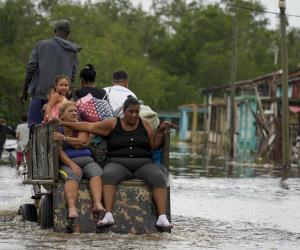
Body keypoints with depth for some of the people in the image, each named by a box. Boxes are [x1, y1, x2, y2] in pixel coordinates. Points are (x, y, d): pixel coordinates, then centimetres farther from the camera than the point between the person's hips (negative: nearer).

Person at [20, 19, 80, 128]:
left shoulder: (41, 45, 4)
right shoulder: (73, 51, 7)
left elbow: (30, 70, 1)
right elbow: (73, 77, 6)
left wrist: (24, 91, 9)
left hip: (40, 94, -1)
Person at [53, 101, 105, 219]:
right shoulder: (57, 130, 9)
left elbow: (82, 142, -3)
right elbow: (59, 152, -4)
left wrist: (64, 138, -7)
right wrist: (72, 165, -19)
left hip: (86, 160, 3)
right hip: (67, 162, -3)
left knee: (96, 173, -31)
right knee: (72, 177, -36)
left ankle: (97, 204, -53)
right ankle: (72, 208, -59)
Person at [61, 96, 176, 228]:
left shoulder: (144, 124, 13)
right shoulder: (113, 124, 7)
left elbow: (155, 145, 11)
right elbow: (89, 126, 5)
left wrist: (160, 130, -6)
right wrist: (63, 123, 1)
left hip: (143, 164, 1)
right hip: (118, 164, -1)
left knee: (159, 177, -30)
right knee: (108, 174, -36)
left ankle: (162, 218, -37)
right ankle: (108, 215, -45)